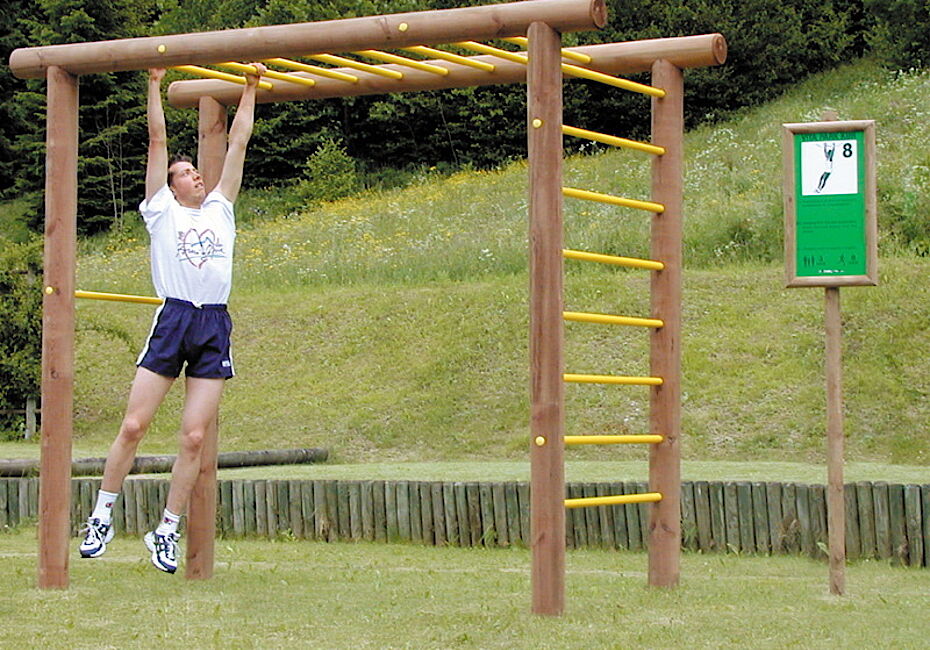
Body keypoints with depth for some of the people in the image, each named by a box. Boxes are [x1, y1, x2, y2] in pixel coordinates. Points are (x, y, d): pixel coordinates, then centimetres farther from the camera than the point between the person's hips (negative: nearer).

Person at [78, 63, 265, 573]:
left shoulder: (220, 208, 22)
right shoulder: (162, 209, 13)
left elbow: (238, 142, 26)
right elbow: (158, 140, 12)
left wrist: (250, 89, 29)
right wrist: (154, 86, 13)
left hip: (214, 328, 3)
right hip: (172, 319, -3)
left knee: (194, 438, -2)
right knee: (133, 425, -5)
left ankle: (166, 531, 7)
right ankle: (102, 515, 10)